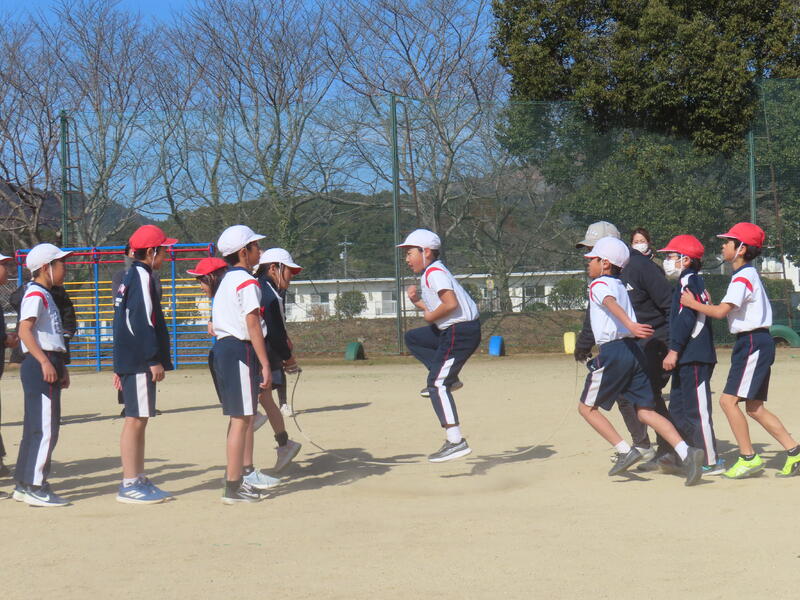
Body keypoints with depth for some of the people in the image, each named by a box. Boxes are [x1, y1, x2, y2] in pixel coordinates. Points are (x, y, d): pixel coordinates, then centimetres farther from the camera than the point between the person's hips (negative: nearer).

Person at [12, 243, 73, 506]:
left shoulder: (45, 295, 20)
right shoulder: (35, 295, -11)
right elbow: (24, 330, -21)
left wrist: (61, 367, 24)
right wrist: (45, 362, -28)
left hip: (49, 364, 11)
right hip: (39, 366, -11)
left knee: (35, 428, 13)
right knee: (44, 428, -11)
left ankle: (24, 485, 19)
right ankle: (34, 487, -10)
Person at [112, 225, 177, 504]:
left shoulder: (130, 277, 19)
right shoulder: (142, 277, -12)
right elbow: (143, 321, -20)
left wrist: (119, 366, 24)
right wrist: (154, 360, -20)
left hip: (129, 361, 10)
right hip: (140, 362, -10)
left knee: (139, 420, 13)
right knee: (135, 419, -8)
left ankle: (138, 480, 18)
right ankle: (129, 485, -7)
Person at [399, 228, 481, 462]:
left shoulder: (434, 272, -12)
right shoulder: (430, 274, 20)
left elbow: (451, 304, -25)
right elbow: (435, 310, 20)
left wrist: (431, 316, -10)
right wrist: (417, 301, 7)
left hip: (461, 331, -11)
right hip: (452, 331, 11)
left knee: (437, 384, -13)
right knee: (413, 337, 26)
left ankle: (456, 441, -19)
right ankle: (447, 376, 14)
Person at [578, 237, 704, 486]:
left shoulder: (599, 285, -5)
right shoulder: (620, 286, 21)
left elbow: (611, 304, -24)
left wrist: (630, 325, -40)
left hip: (612, 351, -8)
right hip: (633, 351, 8)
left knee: (587, 407, 6)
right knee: (646, 411, 4)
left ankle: (625, 451, -5)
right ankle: (686, 452, -14)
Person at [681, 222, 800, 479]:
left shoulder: (743, 277, -14)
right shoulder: (748, 275, 17)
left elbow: (721, 311, -22)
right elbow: (729, 310, 16)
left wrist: (692, 304, -9)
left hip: (753, 342, -10)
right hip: (755, 343, 10)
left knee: (729, 400, -11)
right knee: (754, 407, 10)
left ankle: (748, 458, -7)